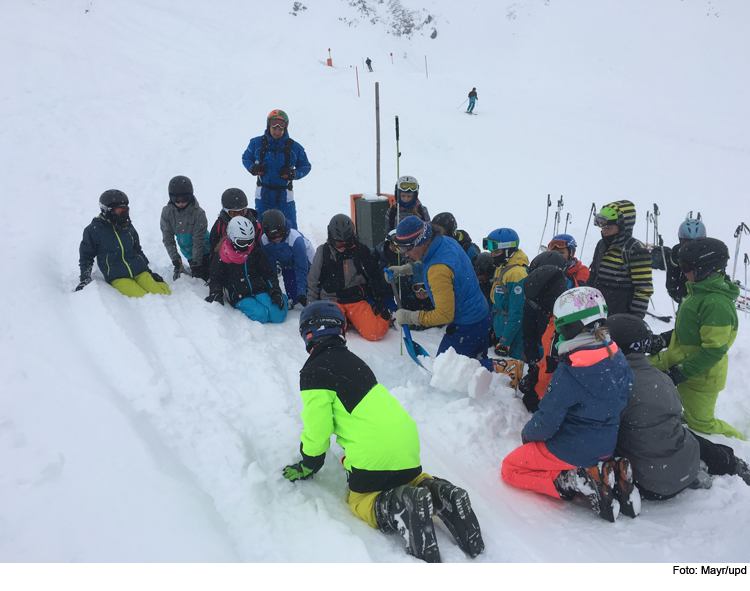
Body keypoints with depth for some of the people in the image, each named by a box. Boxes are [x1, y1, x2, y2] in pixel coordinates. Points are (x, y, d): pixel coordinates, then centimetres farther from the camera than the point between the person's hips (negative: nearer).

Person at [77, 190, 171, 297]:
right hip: (118, 277, -5)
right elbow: (86, 256, 12)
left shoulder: (128, 227, 17)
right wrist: (84, 278, 1)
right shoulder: (94, 230, 4)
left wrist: (149, 272, 25)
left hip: (139, 272, 5)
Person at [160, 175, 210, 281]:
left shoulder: (199, 213, -23)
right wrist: (176, 261, -11)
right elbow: (168, 239, -6)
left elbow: (198, 241, -20)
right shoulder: (167, 212, -12)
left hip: (204, 252, -3)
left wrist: (196, 264, -20)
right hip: (189, 254, 3)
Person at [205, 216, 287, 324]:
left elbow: (268, 274, 13)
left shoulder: (256, 252, 10)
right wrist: (216, 293, -10)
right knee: (260, 315, -32)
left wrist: (275, 292, -1)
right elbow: (216, 279, 11)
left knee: (278, 316, -23)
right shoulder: (221, 257, 4)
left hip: (260, 291, 2)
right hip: (240, 297, -2)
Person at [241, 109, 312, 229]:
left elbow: (306, 166, 5)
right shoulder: (256, 143, -2)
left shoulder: (295, 147, -4)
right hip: (263, 195, 1)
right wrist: (253, 168, -10)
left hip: (285, 196, -1)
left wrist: (294, 174, -15)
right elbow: (246, 158, 13)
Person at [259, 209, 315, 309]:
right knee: (294, 297, -8)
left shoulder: (296, 239, -38)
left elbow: (301, 269, -32)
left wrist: (301, 292, -33)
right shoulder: (264, 241, -24)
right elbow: (270, 266, -11)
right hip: (287, 268, 3)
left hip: (307, 264, -3)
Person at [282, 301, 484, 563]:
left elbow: (317, 428, -8)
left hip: (374, 452, -7)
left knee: (361, 501, 14)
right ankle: (437, 492, 0)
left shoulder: (313, 372, -8)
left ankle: (399, 506, -17)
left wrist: (308, 465, 9)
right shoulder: (351, 359, 18)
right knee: (408, 479, 32)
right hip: (407, 440, 8)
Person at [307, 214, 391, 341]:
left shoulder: (360, 250, 0)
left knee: (375, 333, -22)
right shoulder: (323, 252, 2)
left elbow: (374, 277, 12)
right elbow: (313, 281, 11)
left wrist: (380, 302, 9)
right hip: (332, 299, 1)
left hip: (357, 299, 0)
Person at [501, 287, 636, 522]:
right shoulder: (617, 358, -7)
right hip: (606, 447, 7)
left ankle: (573, 481, -7)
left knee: (510, 468, 10)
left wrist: (527, 434, 1)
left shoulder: (568, 373, -28)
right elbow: (622, 399, 6)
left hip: (570, 451, -7)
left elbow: (546, 424, -21)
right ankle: (607, 472, 8)